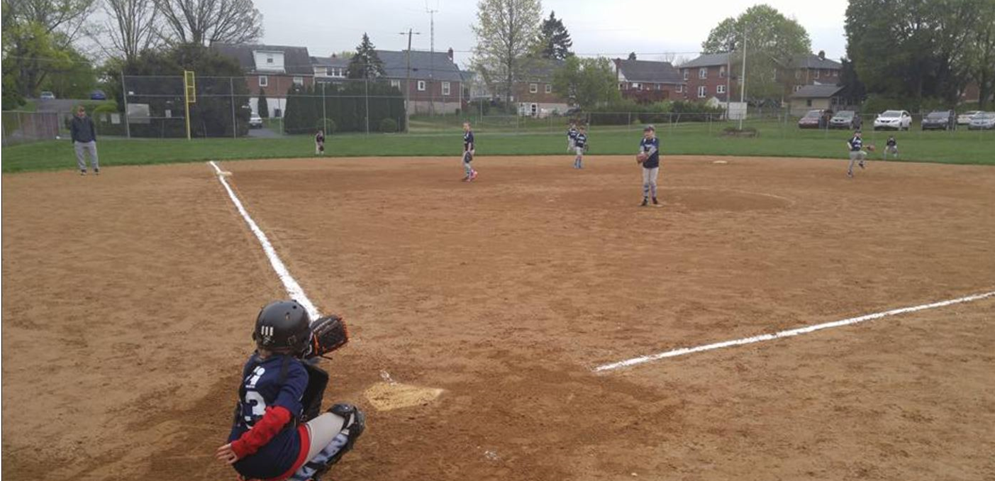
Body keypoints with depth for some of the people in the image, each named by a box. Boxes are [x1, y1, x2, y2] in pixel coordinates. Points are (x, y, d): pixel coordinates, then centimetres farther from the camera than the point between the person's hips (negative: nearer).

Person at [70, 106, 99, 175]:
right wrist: (73, 142, 2)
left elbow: (93, 130, 10)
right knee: (80, 157, 1)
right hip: (79, 142, 0)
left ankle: (96, 169, 12)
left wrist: (94, 140, 6)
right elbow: (72, 132, 6)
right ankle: (83, 169, 10)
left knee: (93, 156, 2)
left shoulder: (89, 120, 4)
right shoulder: (73, 121, 2)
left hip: (90, 141, 0)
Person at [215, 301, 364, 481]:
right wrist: (242, 448, -20)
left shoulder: (253, 362, 5)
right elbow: (278, 417, -26)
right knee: (350, 416, 7)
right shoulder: (296, 372, -14)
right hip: (277, 461, -7)